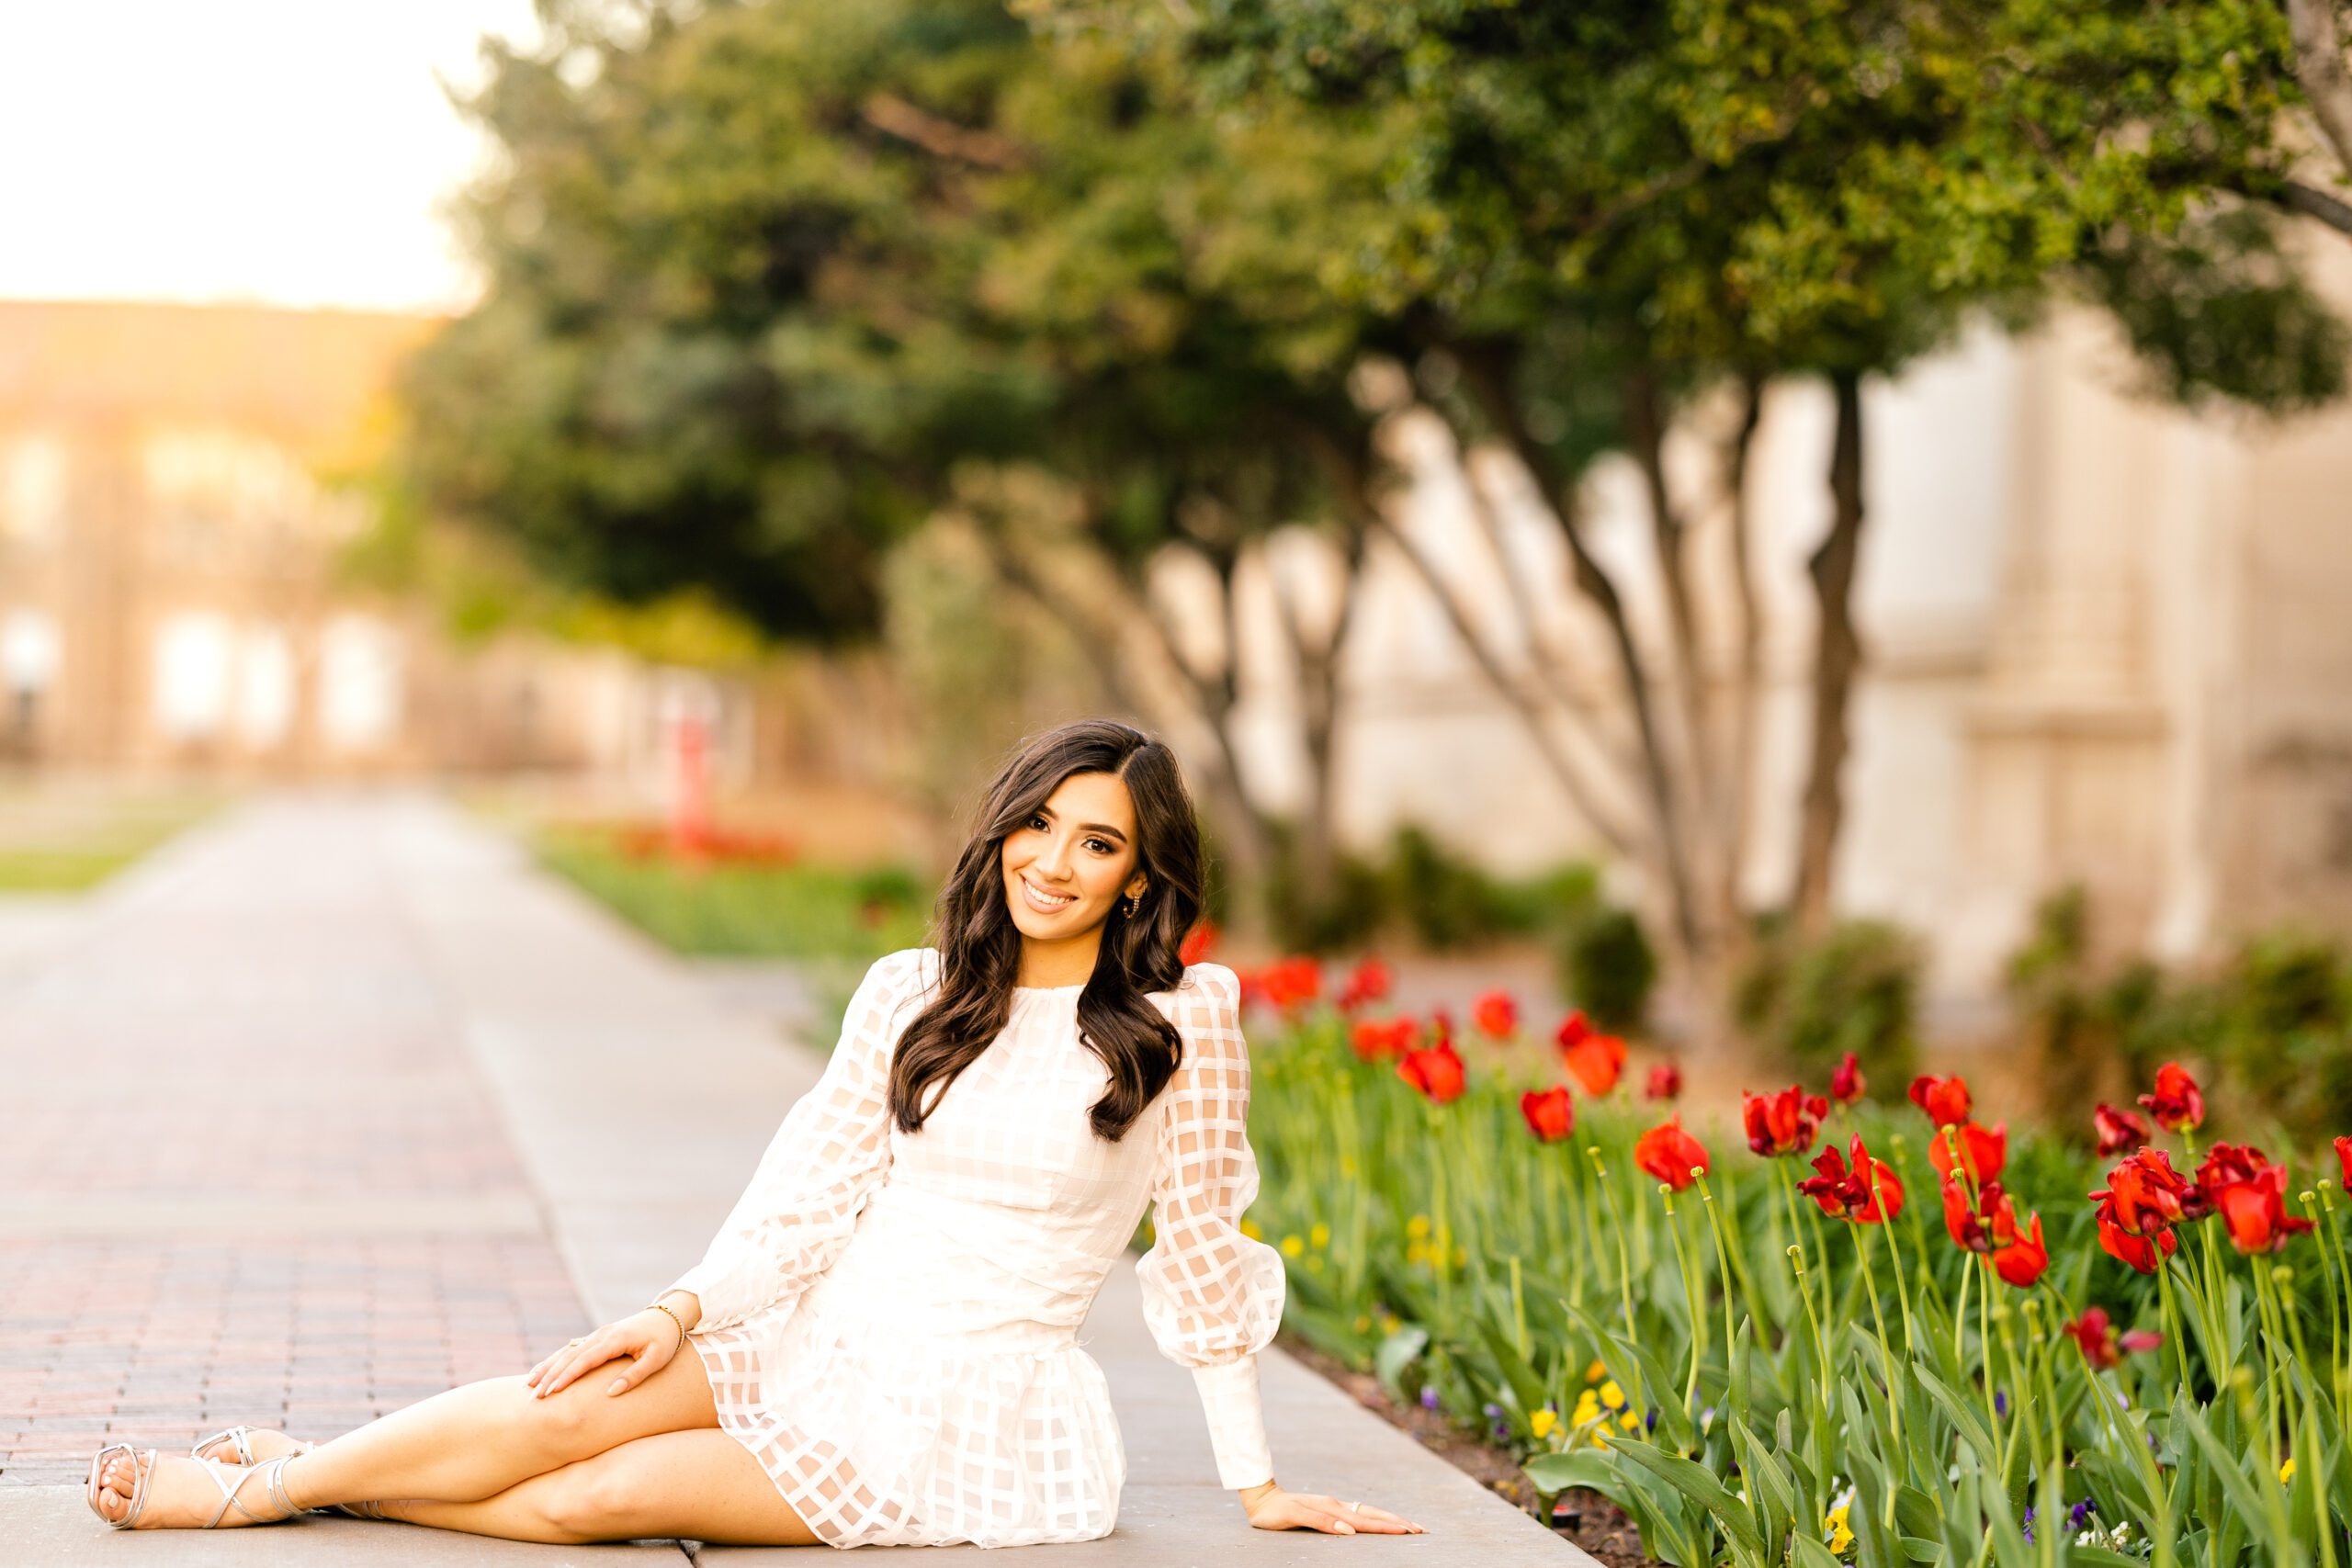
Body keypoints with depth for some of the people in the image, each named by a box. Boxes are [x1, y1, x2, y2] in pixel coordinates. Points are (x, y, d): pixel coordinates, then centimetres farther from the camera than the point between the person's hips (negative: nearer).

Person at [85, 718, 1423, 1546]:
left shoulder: (1183, 1024, -8)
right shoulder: (910, 995, 5)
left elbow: (1204, 1258, -4)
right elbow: (813, 1195, 4)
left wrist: (1259, 1484, -2)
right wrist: (681, 1313, -10)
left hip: (980, 1412, -4)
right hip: (824, 1340, 4)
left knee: (613, 1496, -19)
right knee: (573, 1401, -21)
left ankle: (275, 1485, -6)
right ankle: (285, 1474, -3)